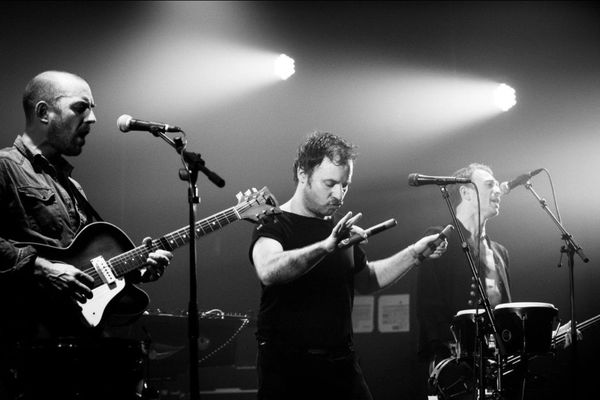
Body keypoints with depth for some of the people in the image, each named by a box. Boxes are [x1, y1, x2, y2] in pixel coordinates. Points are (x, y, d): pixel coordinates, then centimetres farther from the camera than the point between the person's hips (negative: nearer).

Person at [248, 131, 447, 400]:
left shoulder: (339, 230, 13)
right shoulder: (274, 225, -10)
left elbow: (365, 279, 28)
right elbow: (268, 272, -31)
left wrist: (414, 253, 15)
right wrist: (326, 246, -42)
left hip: (341, 364, 6)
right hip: (287, 366, -6)